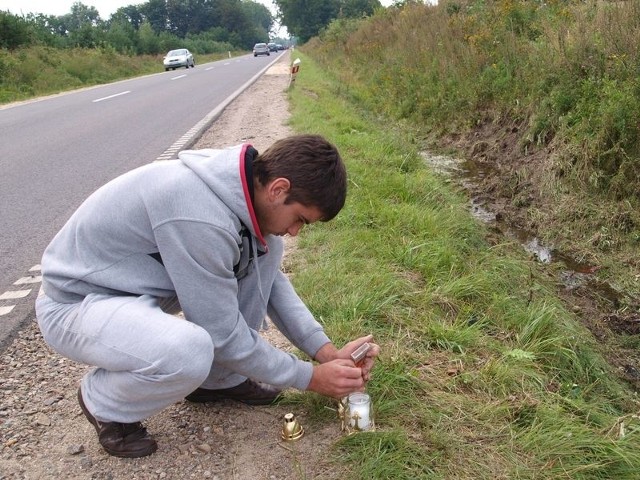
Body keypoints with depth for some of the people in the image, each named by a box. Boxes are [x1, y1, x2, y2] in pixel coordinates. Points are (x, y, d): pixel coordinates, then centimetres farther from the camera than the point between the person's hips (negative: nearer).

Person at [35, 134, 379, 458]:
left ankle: (220, 378, 8)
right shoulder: (200, 216, -35)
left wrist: (325, 350, -3)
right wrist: (308, 377, -13)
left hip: (142, 283, 8)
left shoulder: (246, 182, -8)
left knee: (263, 250, -4)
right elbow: (223, 332, -25)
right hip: (76, 302, -8)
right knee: (190, 352, -37)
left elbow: (269, 278, 3)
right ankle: (105, 404, -2)